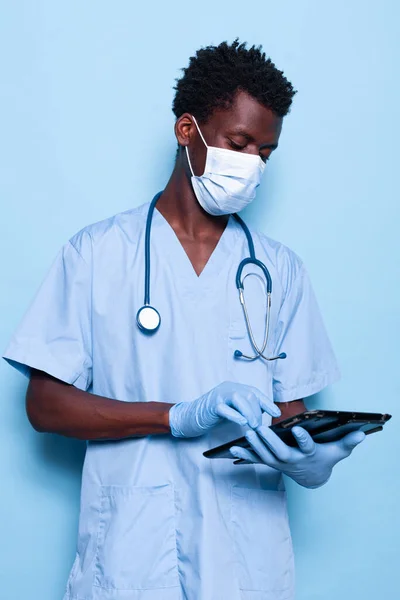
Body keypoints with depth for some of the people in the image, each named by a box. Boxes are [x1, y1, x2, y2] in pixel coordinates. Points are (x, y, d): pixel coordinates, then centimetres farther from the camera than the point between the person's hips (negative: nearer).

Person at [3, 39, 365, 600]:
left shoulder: (280, 270, 8)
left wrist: (310, 459, -17)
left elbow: (289, 411, 7)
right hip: (129, 554, -2)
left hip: (247, 553, 2)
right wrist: (181, 416, -17)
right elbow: (45, 404, -5)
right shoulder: (96, 252, 0)